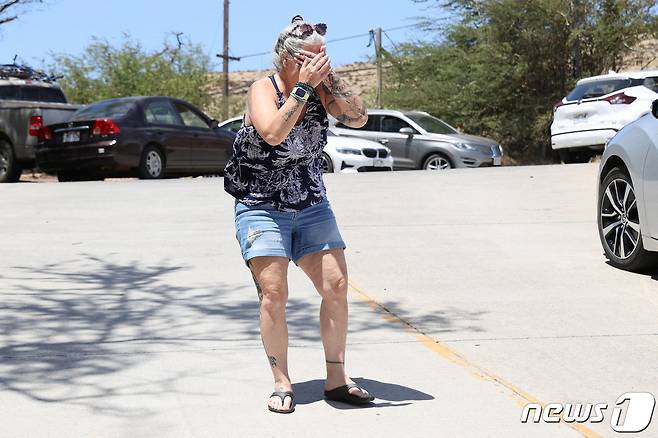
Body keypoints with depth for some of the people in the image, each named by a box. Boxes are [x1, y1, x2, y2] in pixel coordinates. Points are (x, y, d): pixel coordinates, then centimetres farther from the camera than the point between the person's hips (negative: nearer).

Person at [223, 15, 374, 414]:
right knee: (274, 294, -12)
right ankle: (282, 383, 0)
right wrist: (304, 85, -26)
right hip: (261, 208, -4)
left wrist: (329, 78, -17)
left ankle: (336, 377, 7)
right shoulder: (263, 89, -10)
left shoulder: (321, 89, 2)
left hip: (312, 206, 4)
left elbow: (359, 118, -11)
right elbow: (273, 133, -28)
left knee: (337, 285, -4)